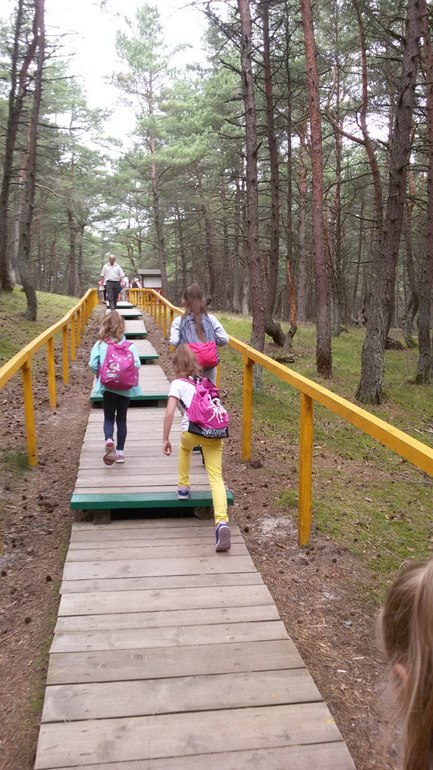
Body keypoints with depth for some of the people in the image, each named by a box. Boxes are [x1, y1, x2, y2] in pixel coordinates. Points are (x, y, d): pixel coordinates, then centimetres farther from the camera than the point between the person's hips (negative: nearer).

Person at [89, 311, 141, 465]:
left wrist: (100, 375, 8)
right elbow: (137, 364, -11)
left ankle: (109, 440, -19)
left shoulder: (100, 345, -5)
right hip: (126, 387, 1)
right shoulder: (129, 345, -4)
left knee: (109, 418, 10)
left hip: (108, 386, -1)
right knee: (121, 418, 14)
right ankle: (120, 451, 17)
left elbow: (92, 365, -11)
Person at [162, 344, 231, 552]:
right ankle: (222, 521, -22)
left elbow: (169, 412, 1)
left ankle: (183, 487, 42)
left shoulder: (177, 383, 12)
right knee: (216, 477, -3)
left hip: (193, 429, -3)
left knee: (185, 447, 36)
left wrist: (165, 439, 6)